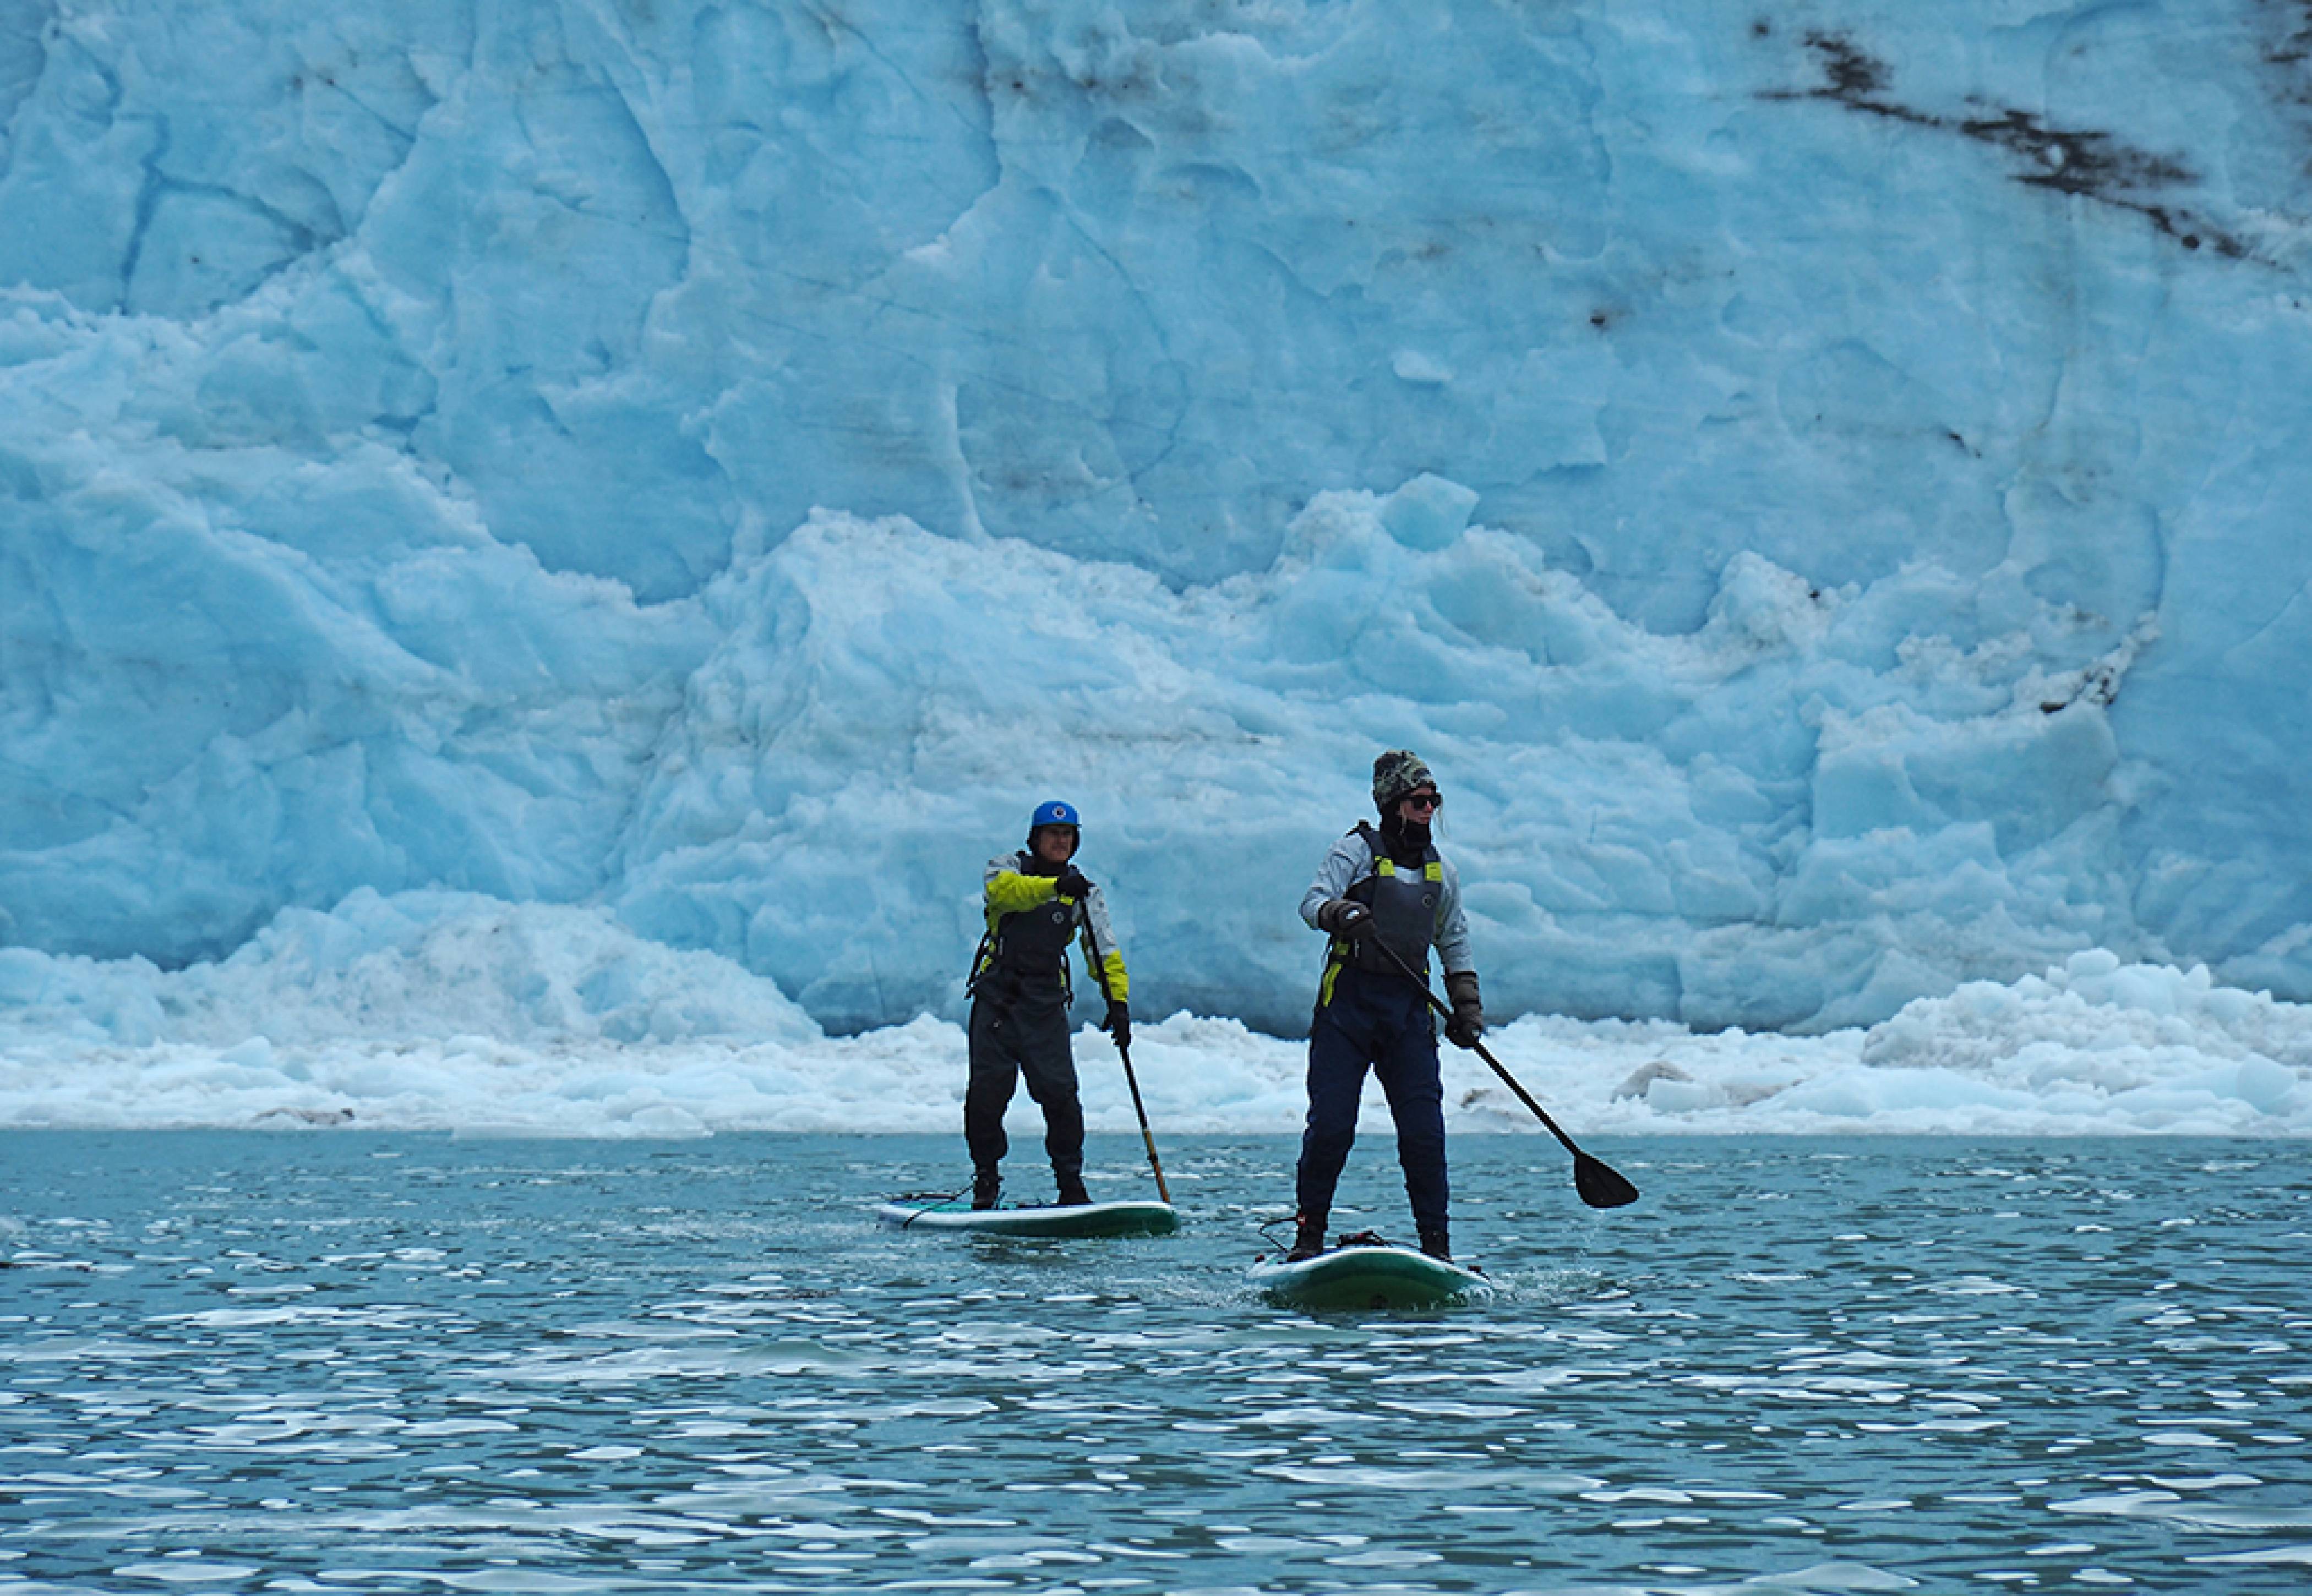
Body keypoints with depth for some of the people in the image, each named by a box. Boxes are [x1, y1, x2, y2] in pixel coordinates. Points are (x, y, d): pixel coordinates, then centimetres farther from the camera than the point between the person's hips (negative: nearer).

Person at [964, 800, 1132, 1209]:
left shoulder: (1085, 894, 9)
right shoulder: (1007, 867, 4)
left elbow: (1106, 954, 3)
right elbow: (1004, 890, -21)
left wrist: (1118, 1003, -12)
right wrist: (1054, 886, -35)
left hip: (1046, 1003, 1)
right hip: (997, 995, -1)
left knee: (1059, 1091, -11)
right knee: (988, 1090, -5)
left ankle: (1070, 1181, 0)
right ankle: (986, 1178, 10)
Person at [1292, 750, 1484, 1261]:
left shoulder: (1442, 872, 17)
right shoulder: (1357, 850, 2)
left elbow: (1454, 946, 23)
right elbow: (1312, 902, -10)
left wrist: (1467, 1008, 11)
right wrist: (1339, 913, -33)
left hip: (1409, 1008, 4)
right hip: (1348, 1002, -4)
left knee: (1424, 1131, -4)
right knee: (1331, 1125, -7)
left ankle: (1436, 1242, 2)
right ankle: (1308, 1232, 4)